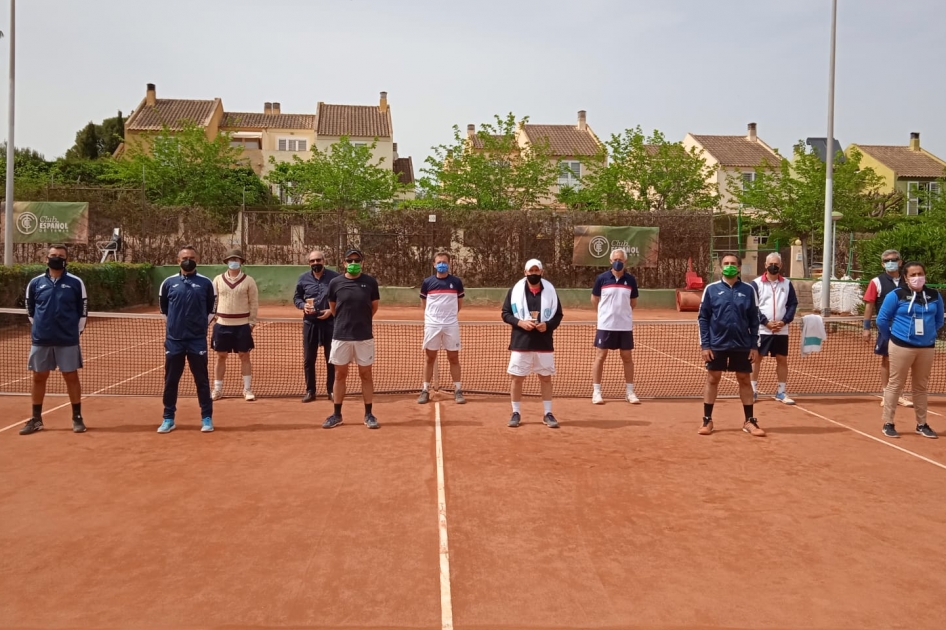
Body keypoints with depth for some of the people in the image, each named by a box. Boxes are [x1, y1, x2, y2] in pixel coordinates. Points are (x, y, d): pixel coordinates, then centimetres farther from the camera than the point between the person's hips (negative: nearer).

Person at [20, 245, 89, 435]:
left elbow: (83, 309, 3)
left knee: (71, 377, 3)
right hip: (41, 340, 2)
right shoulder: (35, 283, 4)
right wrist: (41, 327, 13)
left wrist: (76, 331, 2)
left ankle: (77, 418, 12)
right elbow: (30, 309, 15)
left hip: (68, 340, -2)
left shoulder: (75, 282, -2)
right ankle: (36, 419, 20)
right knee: (39, 377, 9)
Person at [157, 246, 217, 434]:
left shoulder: (206, 283, 0)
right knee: (170, 381, 8)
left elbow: (212, 308, 11)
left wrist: (202, 324, 7)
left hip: (197, 340, -2)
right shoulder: (169, 283, 4)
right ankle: (168, 419, 19)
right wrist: (175, 323, 13)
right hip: (173, 340, 2)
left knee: (202, 380, 4)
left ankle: (207, 418, 13)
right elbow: (163, 307, 18)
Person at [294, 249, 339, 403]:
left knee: (331, 358, 6)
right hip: (310, 322, 2)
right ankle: (310, 391, 17)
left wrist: (332, 310, -15)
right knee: (308, 359, 6)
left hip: (330, 322, -2)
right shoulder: (303, 278, 4)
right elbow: (296, 298, 13)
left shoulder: (335, 277, -4)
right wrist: (303, 305, -8)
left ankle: (331, 390, 18)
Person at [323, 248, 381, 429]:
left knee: (366, 375, 6)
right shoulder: (335, 283, 0)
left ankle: (368, 415, 14)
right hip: (341, 336, 1)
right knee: (340, 375, 8)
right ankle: (337, 415, 18)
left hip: (364, 336, -1)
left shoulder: (370, 282, -1)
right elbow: (332, 308, 13)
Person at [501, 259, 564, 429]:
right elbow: (505, 314, 2)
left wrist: (547, 325, -13)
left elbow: (558, 315, 7)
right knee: (517, 378, 4)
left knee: (546, 378, 7)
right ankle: (515, 413, 17)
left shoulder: (550, 290, 3)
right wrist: (520, 322, -16)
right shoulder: (515, 290, -1)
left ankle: (548, 414, 18)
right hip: (520, 343, -1)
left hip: (544, 343, 1)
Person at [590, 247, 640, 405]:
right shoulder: (602, 278, -4)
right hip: (605, 325, -2)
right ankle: (596, 392, 8)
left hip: (625, 325, 2)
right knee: (600, 357, 1)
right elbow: (594, 299, 8)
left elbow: (633, 302, 14)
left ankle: (629, 392, 17)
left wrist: (622, 311, 12)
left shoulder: (631, 280, 1)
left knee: (627, 358, 7)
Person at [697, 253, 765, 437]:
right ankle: (707, 420, 15)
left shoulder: (748, 290, 3)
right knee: (712, 380, 6)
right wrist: (705, 345, -6)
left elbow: (754, 320, 5)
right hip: (717, 344, -1)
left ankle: (749, 421, 18)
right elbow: (703, 318, 0)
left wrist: (754, 346, 1)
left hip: (742, 345, 1)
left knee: (744, 380, 8)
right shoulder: (711, 289, 0)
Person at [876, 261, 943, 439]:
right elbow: (882, 320, -3)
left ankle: (922, 424, 23)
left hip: (927, 347, 4)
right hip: (902, 346, -4)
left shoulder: (934, 296, 3)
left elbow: (939, 321, 16)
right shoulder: (896, 295, -9)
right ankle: (888, 423, 9)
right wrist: (892, 338, 7)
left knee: (921, 386, 13)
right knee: (895, 384, 2)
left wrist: (927, 334, 15)